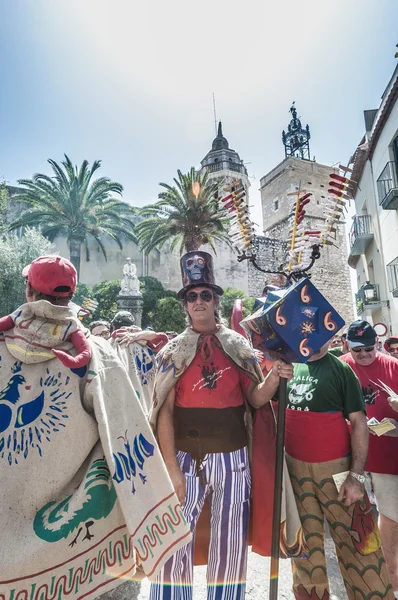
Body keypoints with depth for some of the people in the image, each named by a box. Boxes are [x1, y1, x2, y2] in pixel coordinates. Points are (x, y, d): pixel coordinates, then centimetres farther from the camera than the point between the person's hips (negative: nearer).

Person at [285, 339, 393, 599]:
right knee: (305, 541, 17)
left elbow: (359, 422, -9)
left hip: (335, 468, -3)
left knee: (355, 541, 5)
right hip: (294, 468, 3)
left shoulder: (341, 369, -7)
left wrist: (356, 475, -14)